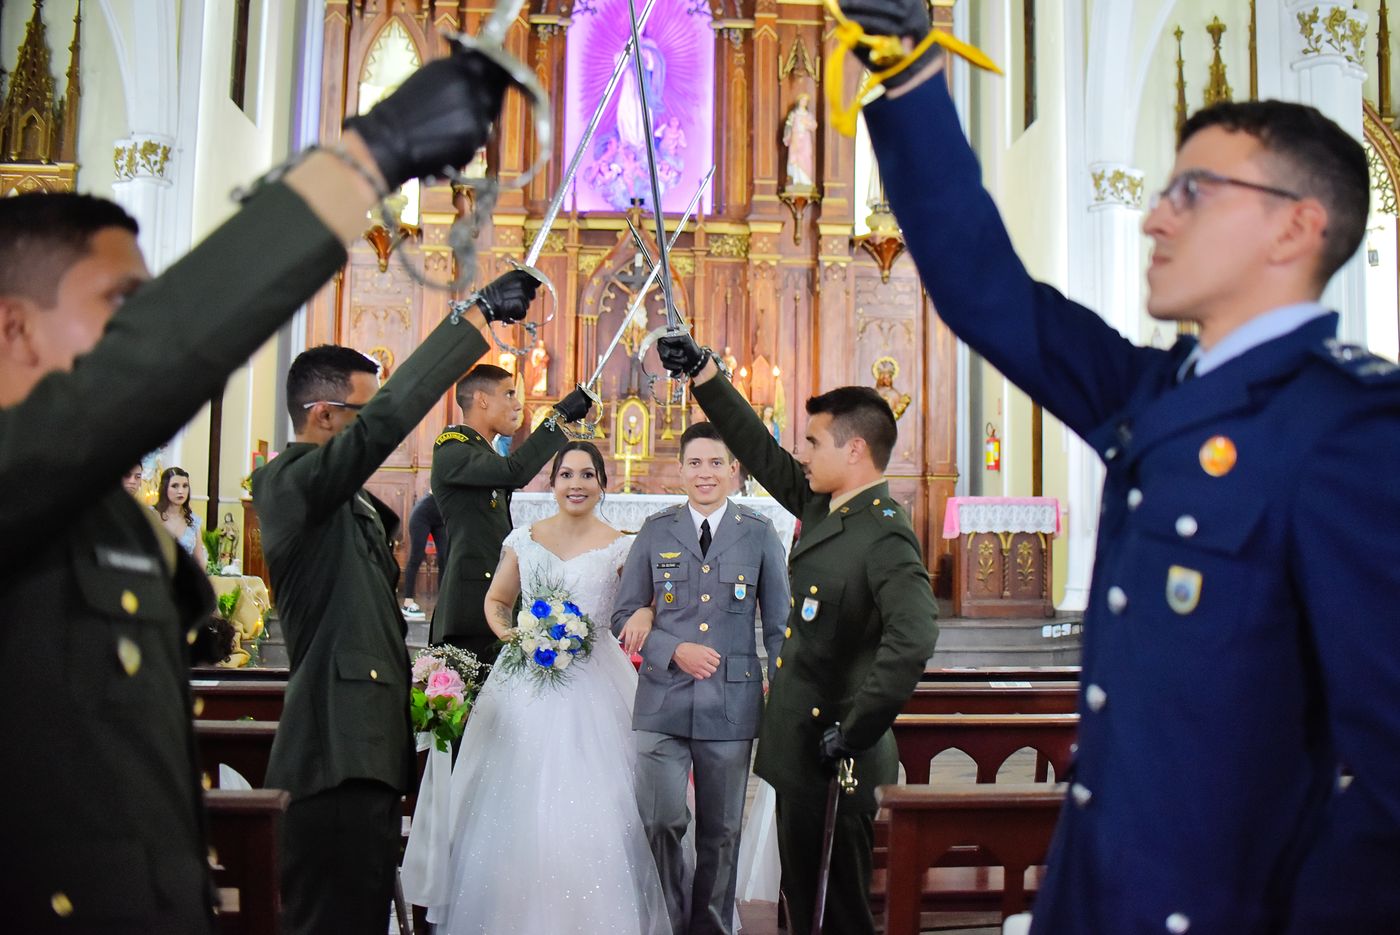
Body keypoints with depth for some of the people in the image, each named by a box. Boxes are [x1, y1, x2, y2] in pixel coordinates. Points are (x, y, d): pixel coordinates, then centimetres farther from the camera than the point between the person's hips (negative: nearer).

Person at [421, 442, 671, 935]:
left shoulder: (621, 548, 1)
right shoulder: (524, 540, 7)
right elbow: (496, 600, 16)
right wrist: (506, 632, -4)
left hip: (593, 688, -2)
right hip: (525, 685, 2)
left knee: (590, 810, -7)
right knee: (517, 806, 2)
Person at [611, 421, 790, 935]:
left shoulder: (759, 534, 4)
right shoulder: (656, 531, 5)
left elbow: (778, 625, 6)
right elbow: (625, 614, 6)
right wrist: (673, 650, -9)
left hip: (732, 704, 0)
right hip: (663, 703, 0)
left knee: (721, 831, 10)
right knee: (660, 821, -5)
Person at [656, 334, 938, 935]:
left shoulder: (884, 532, -20)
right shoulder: (822, 507, 7)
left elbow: (912, 638, -34)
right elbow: (760, 452, 17)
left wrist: (856, 729, -26)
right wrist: (703, 372, 16)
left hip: (834, 757, -9)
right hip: (799, 749, 9)